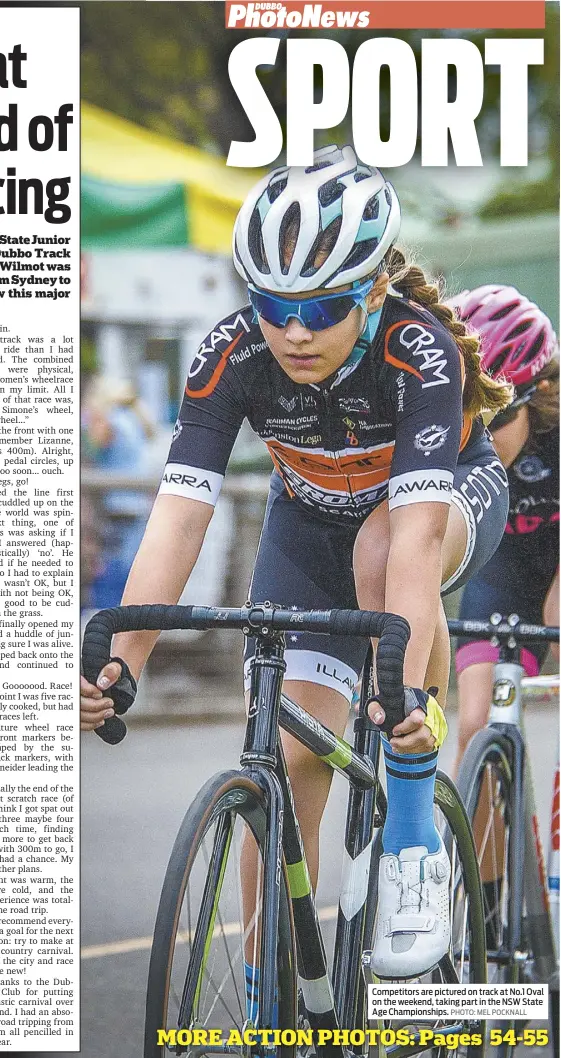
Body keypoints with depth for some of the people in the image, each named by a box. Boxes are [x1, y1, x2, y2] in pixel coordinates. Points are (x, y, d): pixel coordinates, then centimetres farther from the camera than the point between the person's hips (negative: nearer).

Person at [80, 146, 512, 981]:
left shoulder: (420, 353, -36)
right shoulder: (231, 356, -28)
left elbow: (416, 532, -47)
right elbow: (178, 516, -33)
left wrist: (410, 690, -59)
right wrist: (119, 663, -46)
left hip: (450, 494, -3)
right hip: (311, 521, 3)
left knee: (378, 546, -38)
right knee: (288, 755, -12)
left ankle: (413, 849, -25)